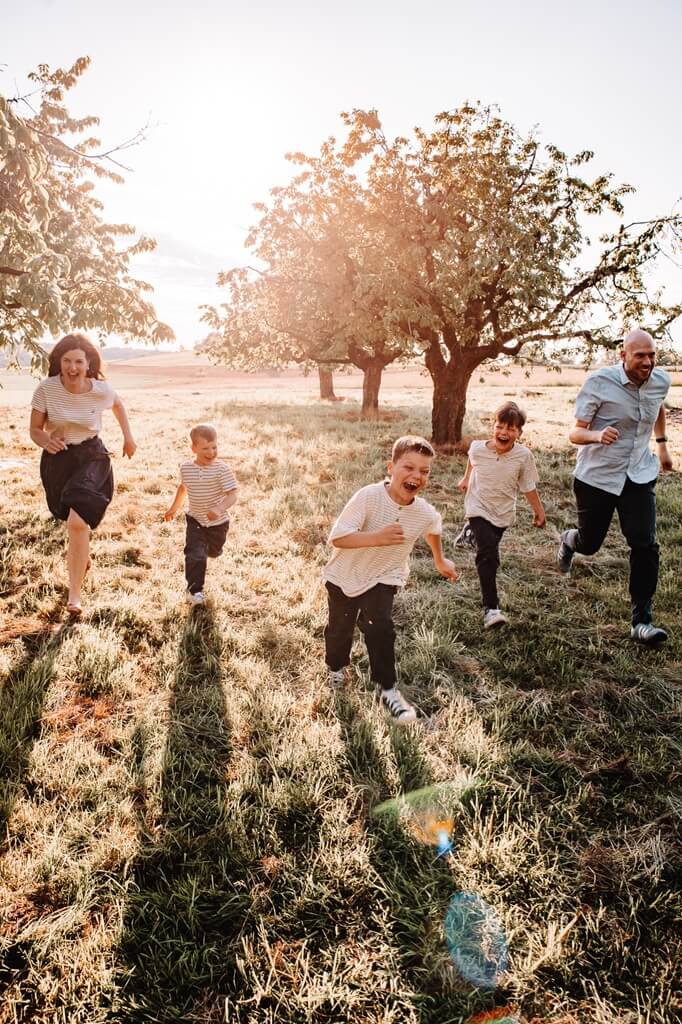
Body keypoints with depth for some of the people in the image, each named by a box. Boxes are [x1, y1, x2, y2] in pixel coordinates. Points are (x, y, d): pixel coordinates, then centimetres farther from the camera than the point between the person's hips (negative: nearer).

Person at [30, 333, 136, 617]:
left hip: (91, 458, -2)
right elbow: (35, 430, -9)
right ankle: (83, 556, 58)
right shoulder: (46, 389, -16)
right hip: (57, 459, 2)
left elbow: (118, 405, 10)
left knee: (78, 523, -20)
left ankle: (75, 594, -10)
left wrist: (128, 436, 13)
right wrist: (46, 441, -30)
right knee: (74, 521, 22)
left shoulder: (101, 390, -14)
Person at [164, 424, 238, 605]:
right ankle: (194, 590, -1)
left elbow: (232, 494, -27)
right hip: (195, 520, 1)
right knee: (195, 555, -13)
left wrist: (220, 509, -45)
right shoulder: (186, 468, -8)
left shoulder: (222, 469, -22)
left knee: (213, 552, 23)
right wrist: (175, 508, 21)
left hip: (218, 522, -1)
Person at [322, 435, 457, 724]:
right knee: (340, 627, 16)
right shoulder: (368, 497, -30)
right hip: (345, 575, -1)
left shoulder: (426, 513, -16)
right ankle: (335, 666, 48)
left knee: (380, 628, -19)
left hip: (383, 578, 1)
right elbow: (337, 538, -34)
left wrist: (440, 561, 24)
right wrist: (377, 538, -44)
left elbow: (433, 530, 11)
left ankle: (388, 689, -2)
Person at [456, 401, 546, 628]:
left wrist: (538, 511, -2)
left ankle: (471, 532, 62)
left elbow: (529, 487, -6)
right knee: (488, 554, -20)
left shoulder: (523, 456, -19)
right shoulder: (478, 449, -19)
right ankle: (490, 608, -20)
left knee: (489, 546, 26)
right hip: (479, 509, -3)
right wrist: (466, 479, 22)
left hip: (503, 513, 3)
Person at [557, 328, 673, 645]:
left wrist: (662, 444, 25)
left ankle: (642, 622, -2)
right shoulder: (599, 382, -16)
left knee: (645, 546, -10)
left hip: (639, 476, 3)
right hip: (596, 476, -3)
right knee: (589, 544, 11)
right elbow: (575, 433, -16)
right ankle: (569, 540, 50)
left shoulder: (661, 381, -1)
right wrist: (597, 435, -37)